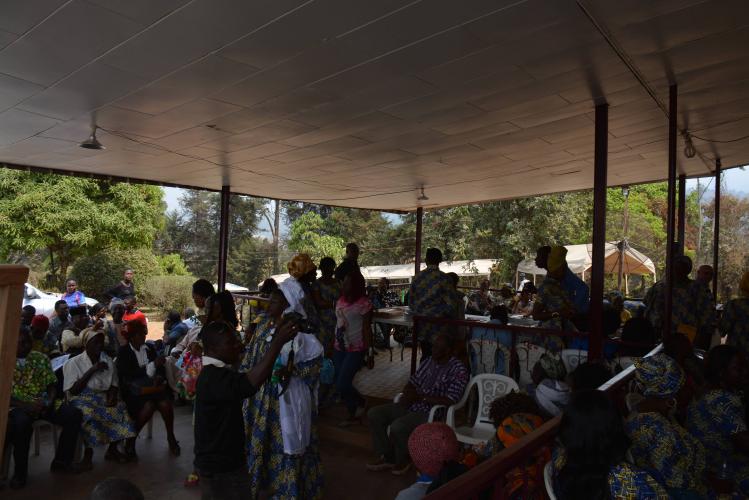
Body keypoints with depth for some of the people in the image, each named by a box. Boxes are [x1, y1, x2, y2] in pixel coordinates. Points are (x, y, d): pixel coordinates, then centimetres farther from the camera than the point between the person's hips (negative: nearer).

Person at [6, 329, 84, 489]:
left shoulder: (41, 358, 9)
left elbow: (52, 385, 9)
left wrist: (49, 401, -11)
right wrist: (27, 405, -21)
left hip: (43, 403, 4)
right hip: (18, 405, -4)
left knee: (73, 414, -18)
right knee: (22, 423, -38)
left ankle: (61, 461, -1)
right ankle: (20, 472, -16)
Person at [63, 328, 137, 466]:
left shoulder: (108, 361, 13)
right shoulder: (74, 362, 0)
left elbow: (114, 385, 11)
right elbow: (73, 391, -9)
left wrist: (112, 396, -12)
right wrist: (92, 370, -15)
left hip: (103, 398, 4)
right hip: (82, 399, -4)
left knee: (121, 408, -25)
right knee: (88, 412, -37)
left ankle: (113, 449, -12)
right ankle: (88, 451, -18)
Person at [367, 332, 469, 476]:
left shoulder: (458, 370, -12)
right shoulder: (428, 361, 10)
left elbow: (450, 400, -19)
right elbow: (412, 382, 16)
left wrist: (421, 397, -19)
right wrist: (407, 395, -7)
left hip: (433, 412, -8)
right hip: (412, 405, 8)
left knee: (397, 426, -31)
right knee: (374, 414, -5)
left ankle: (402, 462, -1)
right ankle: (386, 458, 5)